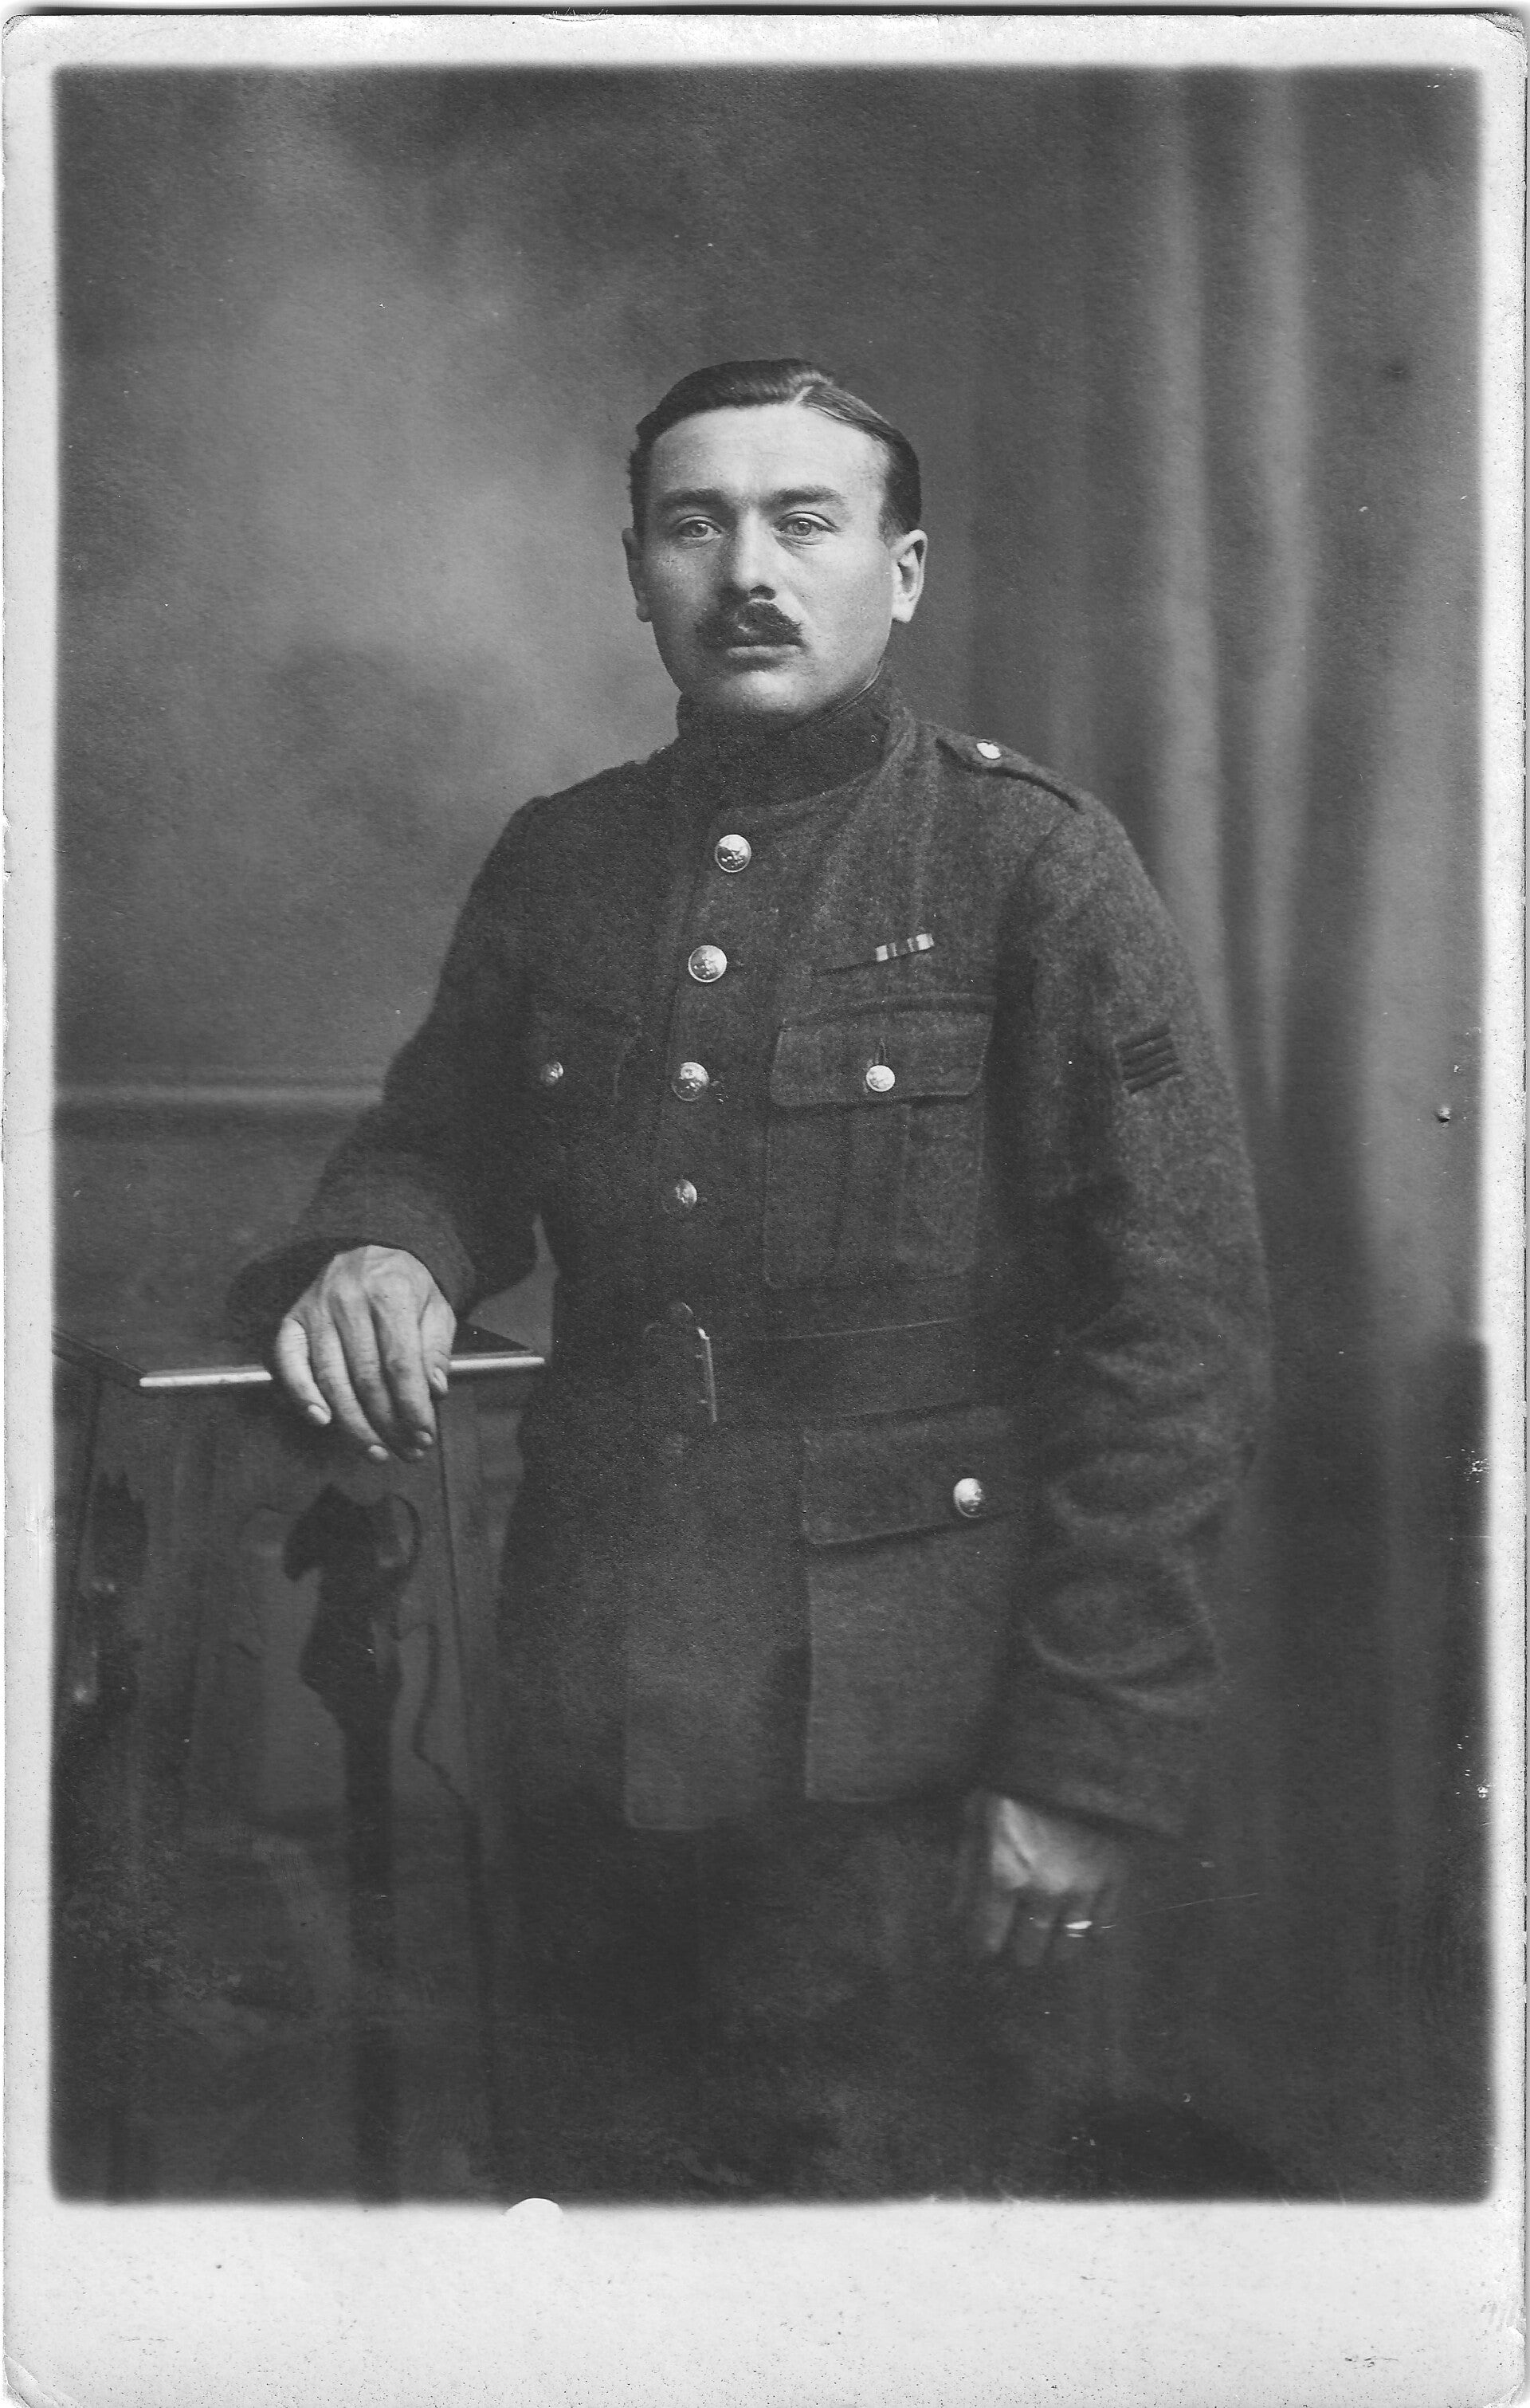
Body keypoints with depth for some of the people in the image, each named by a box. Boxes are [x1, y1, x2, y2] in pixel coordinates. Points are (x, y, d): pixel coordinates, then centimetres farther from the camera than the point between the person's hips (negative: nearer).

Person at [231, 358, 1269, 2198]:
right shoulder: (555, 862, 7)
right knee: (619, 2164, 17)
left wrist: (1094, 1768, -14)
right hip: (588, 1690, 5)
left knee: (863, 2174, 6)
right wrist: (373, 1250, -8)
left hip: (879, 1727, -4)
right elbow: (435, 1142, 18)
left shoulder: (1031, 864, -8)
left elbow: (1180, 1330, -10)